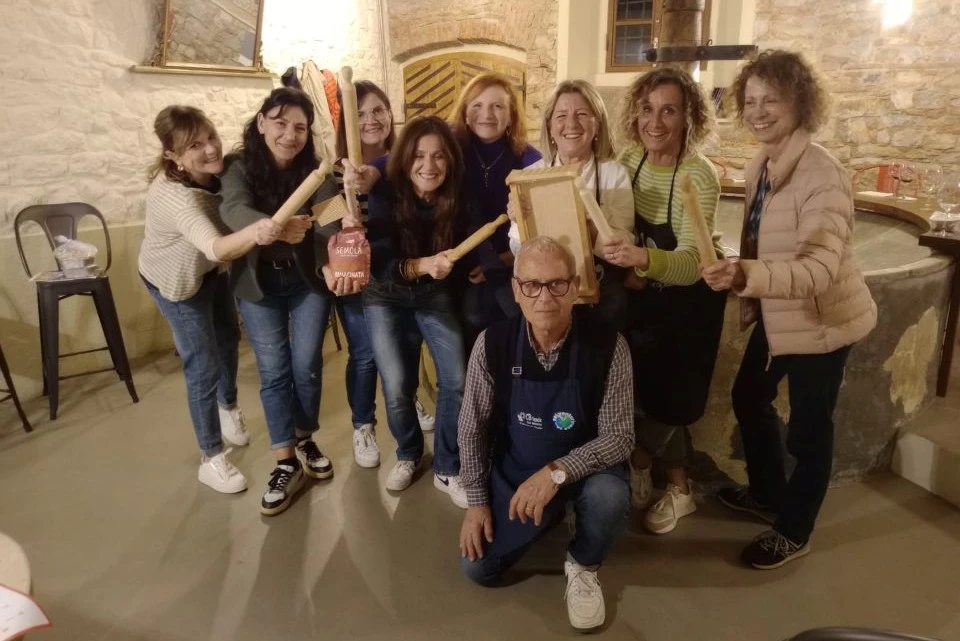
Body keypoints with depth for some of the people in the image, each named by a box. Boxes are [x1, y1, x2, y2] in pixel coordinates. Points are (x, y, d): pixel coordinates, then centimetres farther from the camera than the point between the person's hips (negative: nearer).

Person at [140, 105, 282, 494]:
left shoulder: (218, 169, -20)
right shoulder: (177, 197, -41)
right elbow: (216, 248, -59)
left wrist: (280, 224, -22)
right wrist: (253, 234, -78)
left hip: (212, 270, 7)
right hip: (176, 282, -7)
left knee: (229, 338, 23)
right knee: (203, 367, -5)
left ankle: (228, 407, 51)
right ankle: (211, 459, 12)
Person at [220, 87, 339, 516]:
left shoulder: (315, 171, -10)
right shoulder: (241, 167, -12)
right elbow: (233, 210, -32)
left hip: (309, 280, 1)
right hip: (259, 284, 0)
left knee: (307, 366, 7)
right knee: (273, 371, 3)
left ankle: (305, 441, 30)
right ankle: (287, 463, 14)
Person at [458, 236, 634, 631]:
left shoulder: (608, 347, -24)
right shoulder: (492, 345, -18)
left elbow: (619, 437, -20)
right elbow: (472, 428, -7)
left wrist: (557, 473, -33)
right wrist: (477, 500, -5)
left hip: (583, 467, -2)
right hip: (515, 471, 2)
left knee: (609, 496, -34)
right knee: (478, 568, 0)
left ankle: (582, 566, 2)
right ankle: (550, 515, 29)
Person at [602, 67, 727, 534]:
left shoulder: (700, 177, -26)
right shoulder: (630, 161, -9)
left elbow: (691, 263, -36)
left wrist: (644, 260, -55)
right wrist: (627, 265, -18)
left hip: (691, 295, -5)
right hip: (645, 292, 6)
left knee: (673, 391, 4)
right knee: (649, 386, 11)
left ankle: (637, 464, 30)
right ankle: (677, 487, 29)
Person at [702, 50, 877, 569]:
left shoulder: (822, 175, -25)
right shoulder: (759, 166, 1)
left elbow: (820, 267, -36)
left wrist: (745, 275, -50)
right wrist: (747, 294, 13)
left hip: (821, 318, -8)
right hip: (776, 314, 9)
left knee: (808, 427, 6)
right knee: (748, 398, 20)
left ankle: (793, 532, 28)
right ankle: (768, 494, 44)